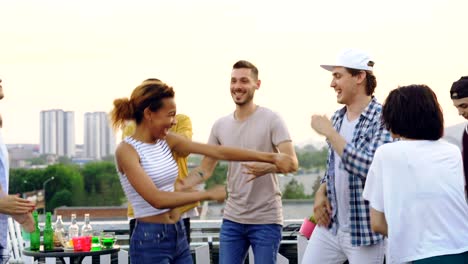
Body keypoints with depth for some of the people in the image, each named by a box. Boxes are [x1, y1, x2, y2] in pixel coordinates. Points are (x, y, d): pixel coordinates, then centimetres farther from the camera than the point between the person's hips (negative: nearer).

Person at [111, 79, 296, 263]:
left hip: (178, 236, 8)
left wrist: (270, 157, -2)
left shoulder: (166, 141, 6)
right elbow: (157, 199, -24)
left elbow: (218, 151, 2)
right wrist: (208, 194, -18)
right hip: (150, 242, -7)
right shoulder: (127, 150, -14)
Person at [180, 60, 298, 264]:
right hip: (232, 219, 5)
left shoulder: (271, 120, -8)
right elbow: (205, 169, 12)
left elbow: (292, 163, -16)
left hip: (266, 220, -5)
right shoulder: (220, 125, 7)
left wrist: (268, 167, -37)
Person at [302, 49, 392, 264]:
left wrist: (329, 133, -23)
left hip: (365, 230, -7)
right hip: (329, 225, 7)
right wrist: (322, 192, 3)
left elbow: (371, 168, -27)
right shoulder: (338, 117, 9)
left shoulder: (382, 119, -14)